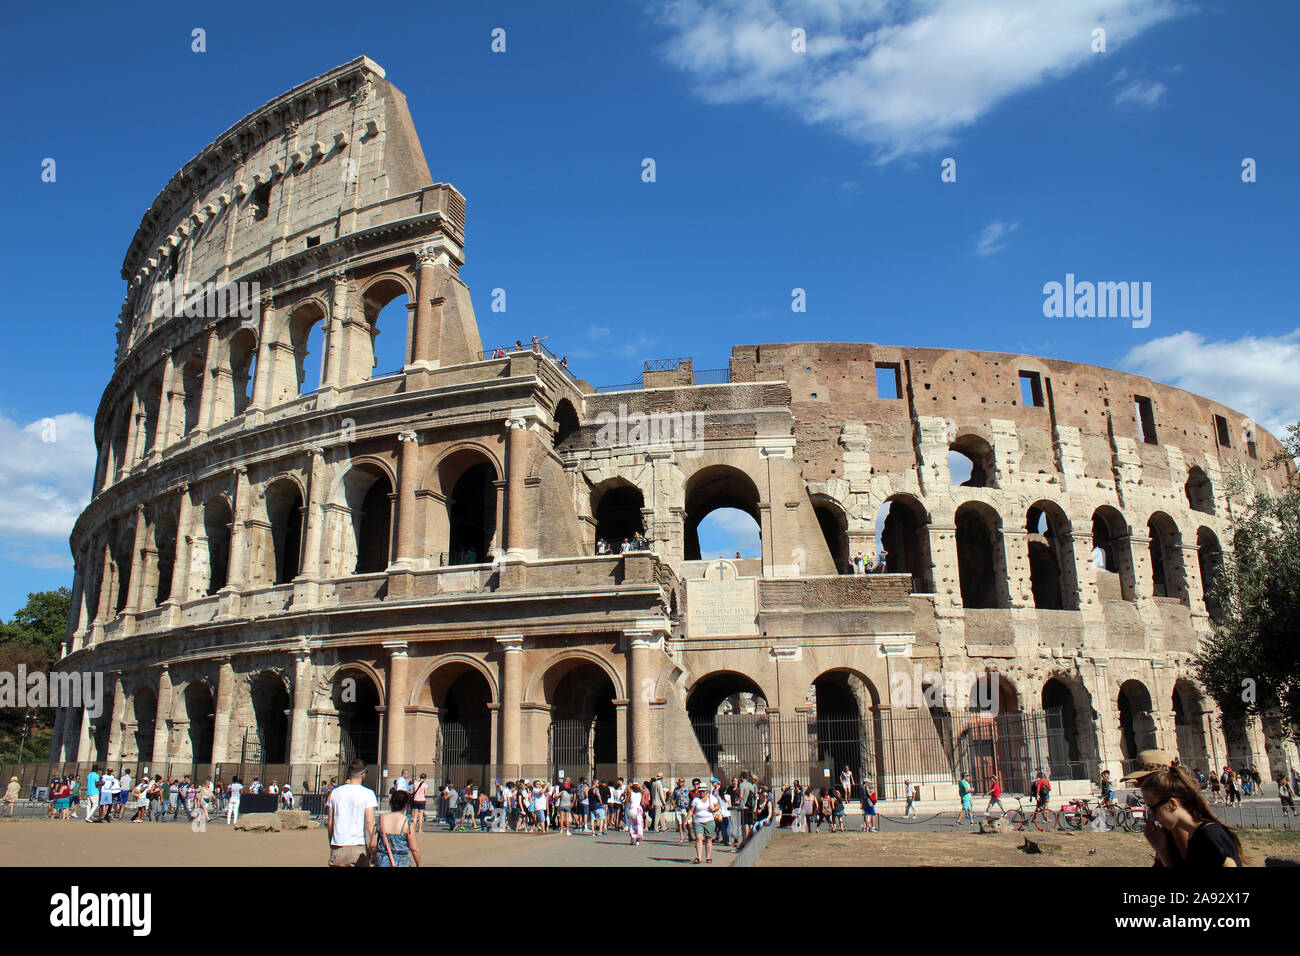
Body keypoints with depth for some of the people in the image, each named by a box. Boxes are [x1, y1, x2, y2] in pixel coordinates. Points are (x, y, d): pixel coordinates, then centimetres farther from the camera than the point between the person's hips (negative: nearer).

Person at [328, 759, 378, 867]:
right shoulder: (368, 794, -6)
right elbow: (369, 822, -12)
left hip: (337, 848, 3)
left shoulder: (335, 792, 6)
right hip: (359, 846, -3)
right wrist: (372, 849, -8)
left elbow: (330, 822, 10)